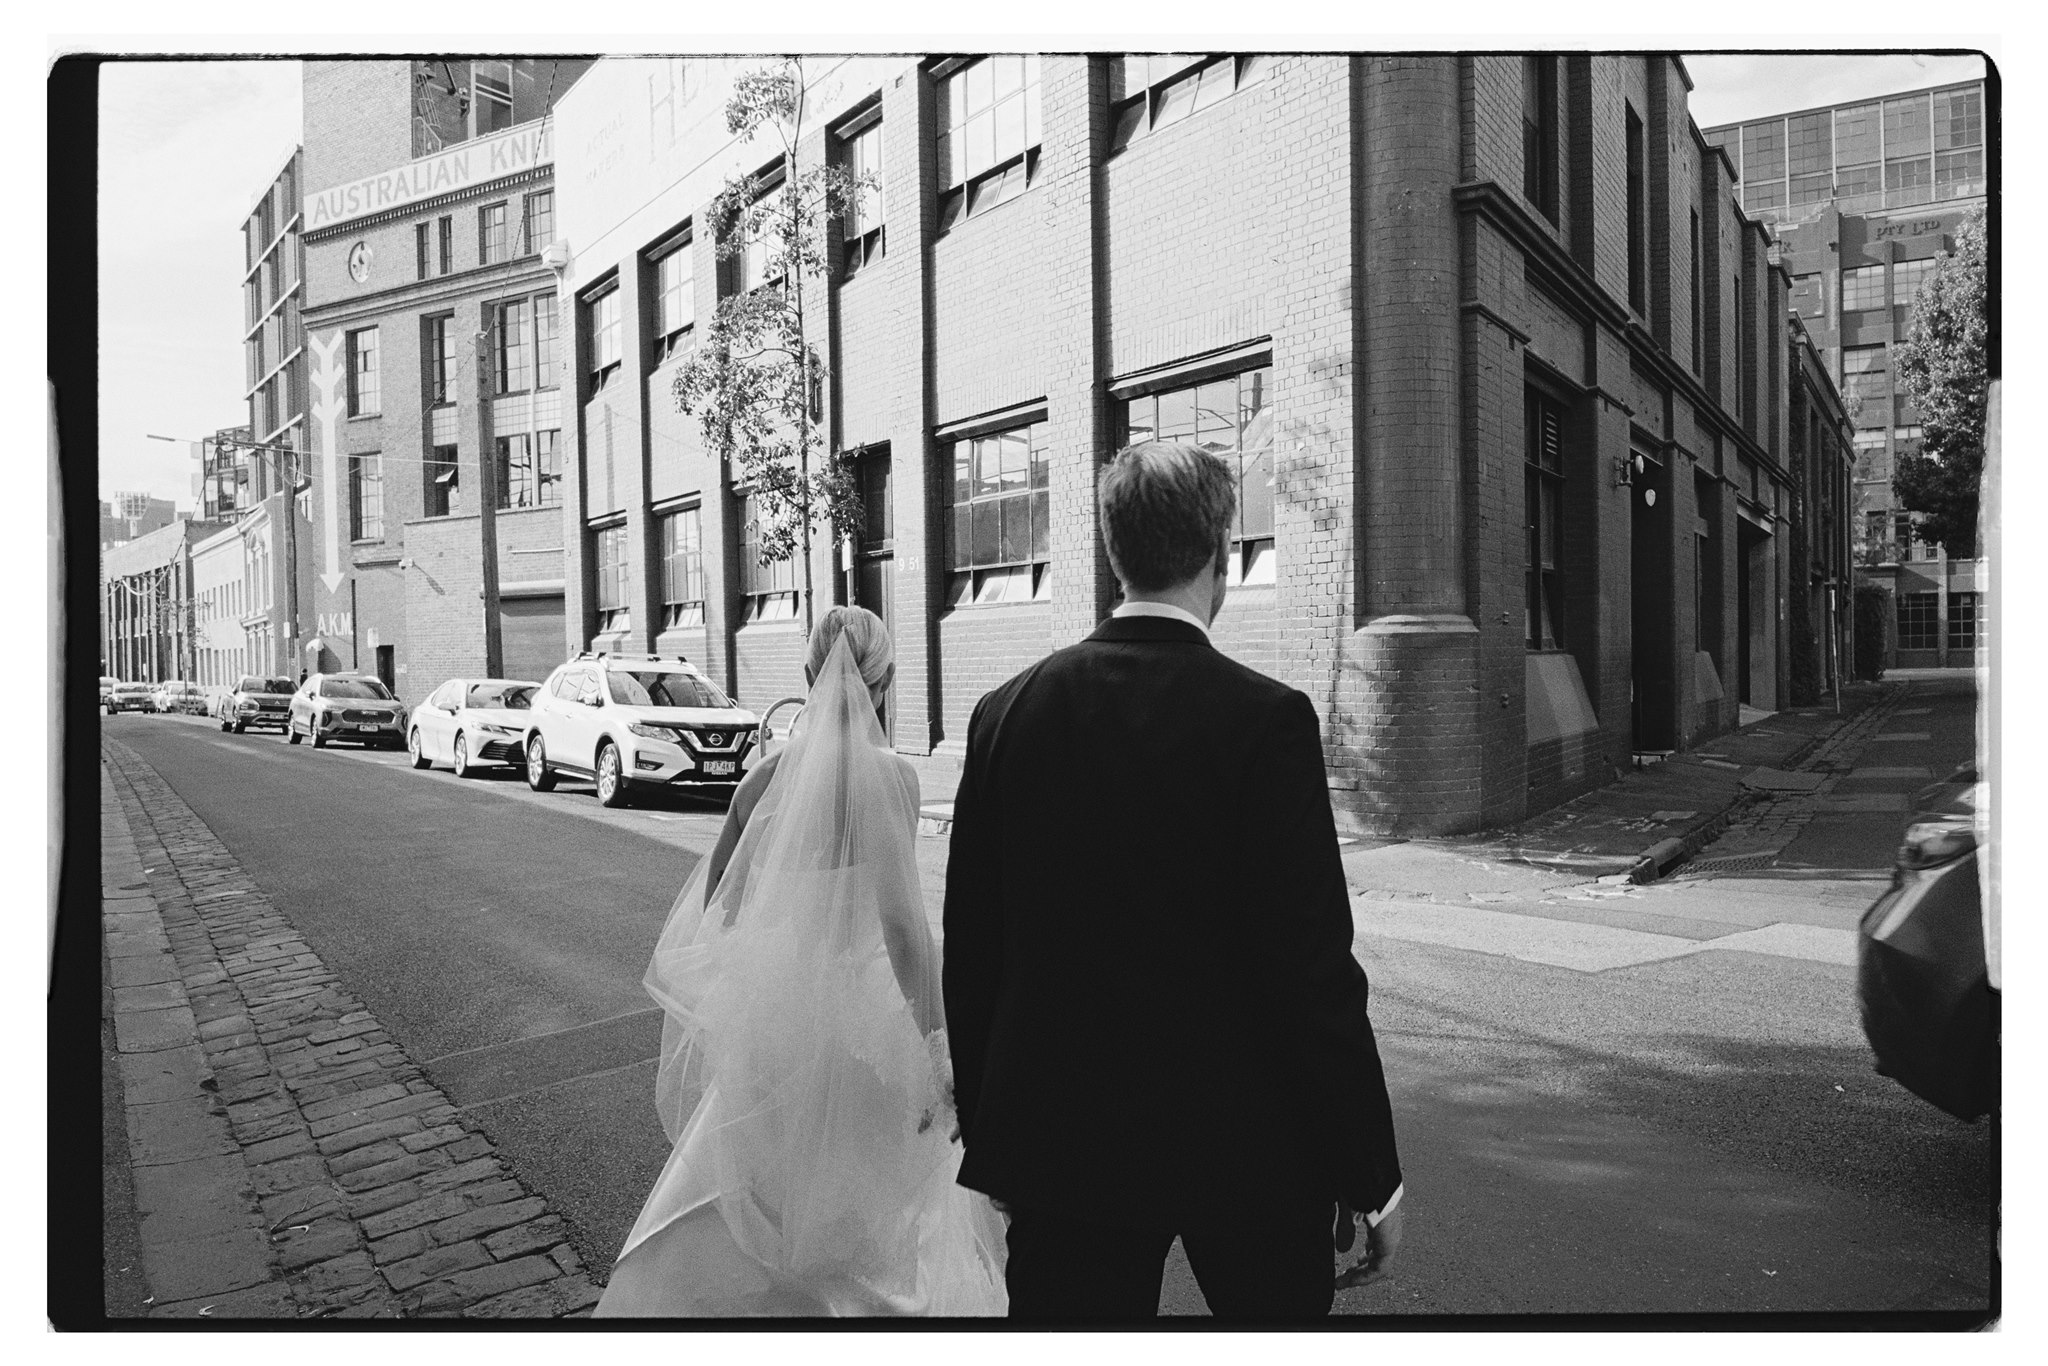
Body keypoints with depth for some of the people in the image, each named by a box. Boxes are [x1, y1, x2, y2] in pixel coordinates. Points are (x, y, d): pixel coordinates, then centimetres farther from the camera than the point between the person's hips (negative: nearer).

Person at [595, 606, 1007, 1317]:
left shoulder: (765, 773, 1)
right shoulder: (887, 773, -15)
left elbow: (711, 906, 9)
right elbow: (899, 920, -21)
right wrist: (937, 1047, -17)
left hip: (764, 1011, 5)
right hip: (848, 1005, -5)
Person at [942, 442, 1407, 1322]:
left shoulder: (1005, 713, -4)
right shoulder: (1264, 719, -17)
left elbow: (968, 951, 1)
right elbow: (1314, 975, -17)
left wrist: (989, 1135, 13)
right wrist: (1371, 1179, -5)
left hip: (1058, 1143, 3)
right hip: (1248, 1148, -2)